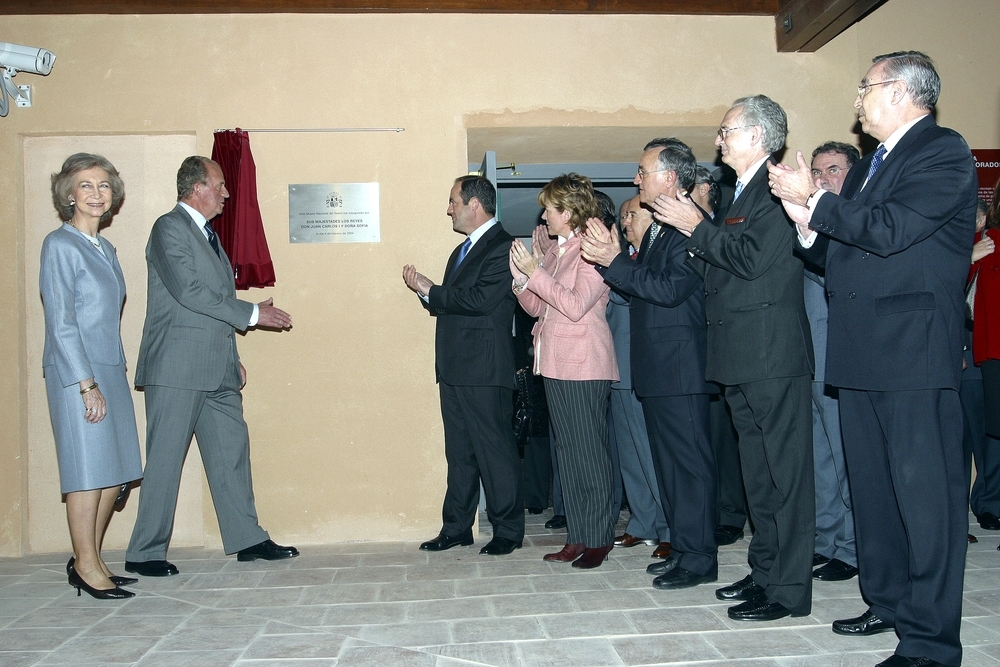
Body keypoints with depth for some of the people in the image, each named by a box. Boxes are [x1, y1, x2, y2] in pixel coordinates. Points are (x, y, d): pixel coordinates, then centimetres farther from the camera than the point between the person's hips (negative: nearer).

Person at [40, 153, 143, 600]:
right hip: (76, 374, -7)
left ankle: (90, 560, 20)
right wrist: (87, 384, -16)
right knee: (88, 470, -3)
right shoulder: (60, 245, -7)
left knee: (114, 471, 8)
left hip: (110, 370, 8)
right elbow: (60, 322, -12)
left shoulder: (105, 248, 15)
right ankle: (86, 566, 9)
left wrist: (111, 377, 11)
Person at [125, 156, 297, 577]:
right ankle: (145, 553, 10)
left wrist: (234, 358, 17)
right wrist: (252, 314, -15)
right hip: (177, 369, -9)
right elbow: (189, 291, -19)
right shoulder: (169, 228, -8)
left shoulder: (208, 233, 19)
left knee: (232, 451, 9)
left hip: (216, 370, 9)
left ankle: (247, 538, 17)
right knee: (165, 460, -1)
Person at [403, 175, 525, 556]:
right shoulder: (462, 252, 21)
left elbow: (479, 300, -22)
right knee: (459, 453, 13)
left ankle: (508, 530, 11)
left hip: (484, 371, -9)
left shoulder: (502, 247, -10)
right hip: (454, 368, 9)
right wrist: (426, 292, -1)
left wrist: (431, 291, -12)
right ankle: (457, 528, 21)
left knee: (495, 451, 0)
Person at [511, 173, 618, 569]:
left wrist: (536, 273, -17)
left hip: (584, 366, -8)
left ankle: (599, 537, 9)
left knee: (590, 451, -1)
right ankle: (577, 536, 19)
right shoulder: (554, 251, 14)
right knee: (567, 451, 11)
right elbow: (537, 308, 14)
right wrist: (521, 280, -2)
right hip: (555, 364, 8)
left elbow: (576, 305, -20)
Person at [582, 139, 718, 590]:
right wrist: (609, 258, 4)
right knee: (669, 463, 15)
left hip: (681, 369, -10)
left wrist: (614, 262, -20)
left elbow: (669, 289, -22)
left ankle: (699, 558, 7)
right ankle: (682, 548, 25)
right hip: (655, 368, 10)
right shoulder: (656, 229, 18)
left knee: (690, 462, -3)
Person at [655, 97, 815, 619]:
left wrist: (697, 227, -10)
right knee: (757, 469, 15)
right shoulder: (742, 194, 20)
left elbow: (752, 258, -20)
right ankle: (765, 571, 26)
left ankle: (788, 590, 4)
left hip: (773, 354, -10)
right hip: (741, 357, 10)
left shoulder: (778, 188, -10)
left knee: (784, 469, -3)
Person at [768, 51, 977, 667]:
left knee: (924, 490, -6)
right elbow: (840, 255, 19)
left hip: (915, 347, -9)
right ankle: (888, 603, 28)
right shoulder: (869, 168, 21)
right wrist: (807, 222, 1)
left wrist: (815, 199, -10)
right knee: (873, 488, 15)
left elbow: (890, 230, -20)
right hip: (862, 353, 9)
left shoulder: (944, 152, -5)